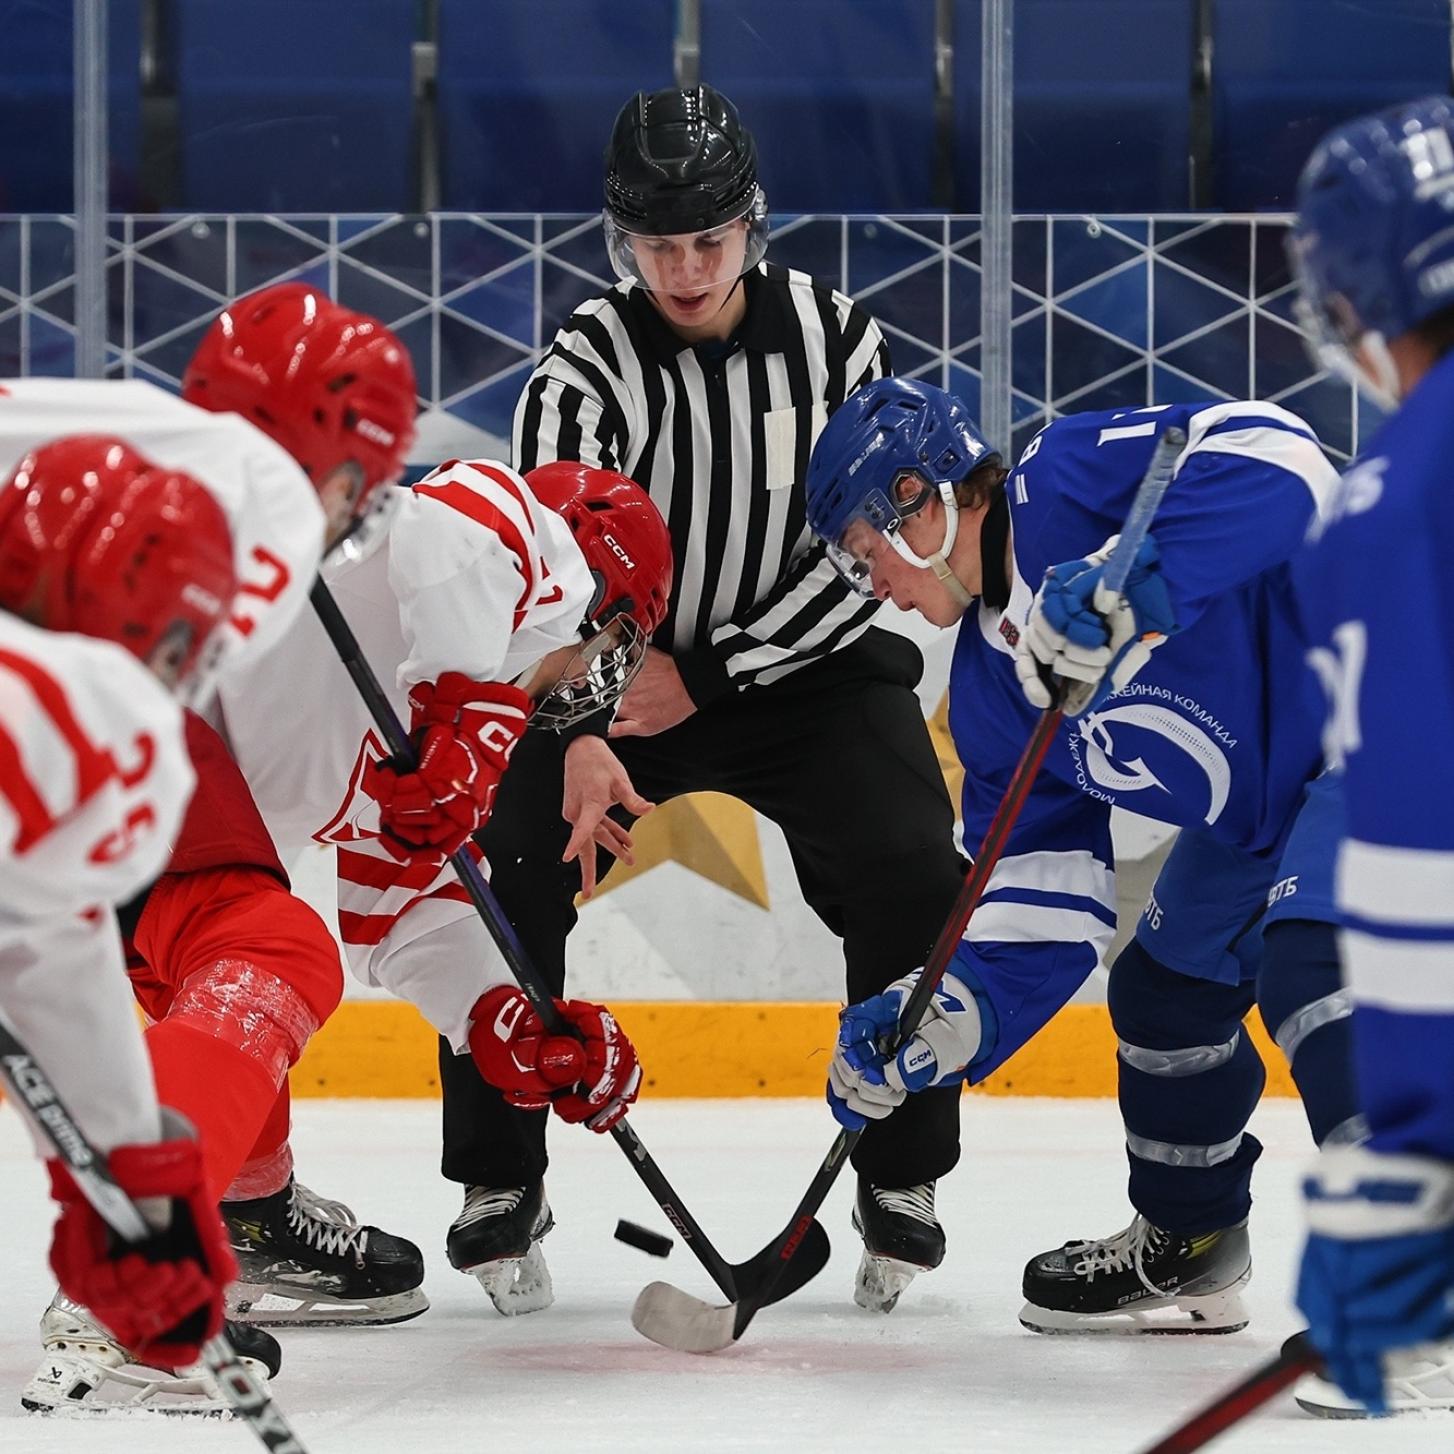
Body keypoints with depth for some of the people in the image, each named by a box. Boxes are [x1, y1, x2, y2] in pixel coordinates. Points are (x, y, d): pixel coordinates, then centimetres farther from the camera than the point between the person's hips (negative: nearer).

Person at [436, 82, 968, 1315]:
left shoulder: (837, 339, -9)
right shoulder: (587, 368, -15)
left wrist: (706, 675, -18)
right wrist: (576, 739, -45)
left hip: (811, 672, 0)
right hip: (616, 675, 0)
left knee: (916, 890, -19)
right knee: (503, 877, -17)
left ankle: (900, 1180, -2)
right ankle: (500, 1182, 0)